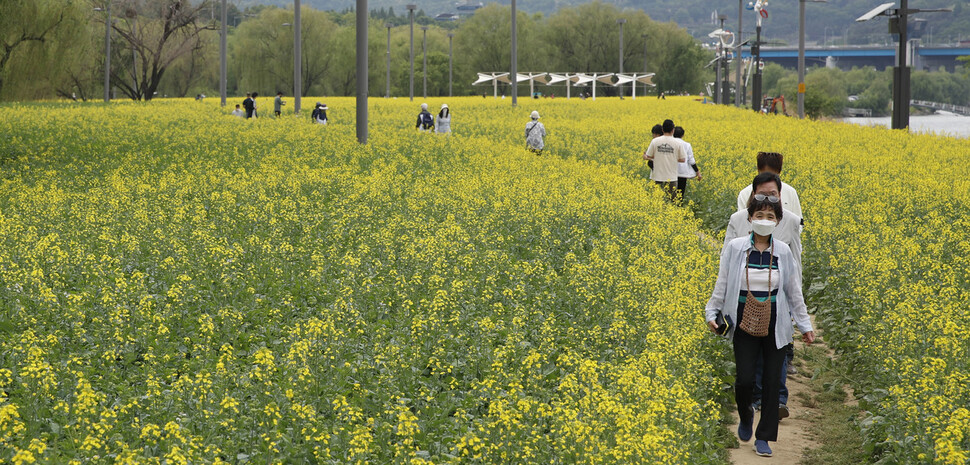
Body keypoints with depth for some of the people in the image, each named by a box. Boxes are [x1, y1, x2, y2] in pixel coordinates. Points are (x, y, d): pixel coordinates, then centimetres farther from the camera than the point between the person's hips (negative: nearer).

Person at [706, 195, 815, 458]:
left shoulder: (783, 251, 1)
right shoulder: (735, 248, -3)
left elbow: (794, 291, 9)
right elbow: (721, 286, 5)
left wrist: (805, 324, 10)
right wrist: (712, 313, -2)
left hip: (775, 325, 1)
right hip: (744, 322, -1)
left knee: (772, 381, 0)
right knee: (744, 379, -9)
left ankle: (764, 438, 12)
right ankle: (746, 416, 24)